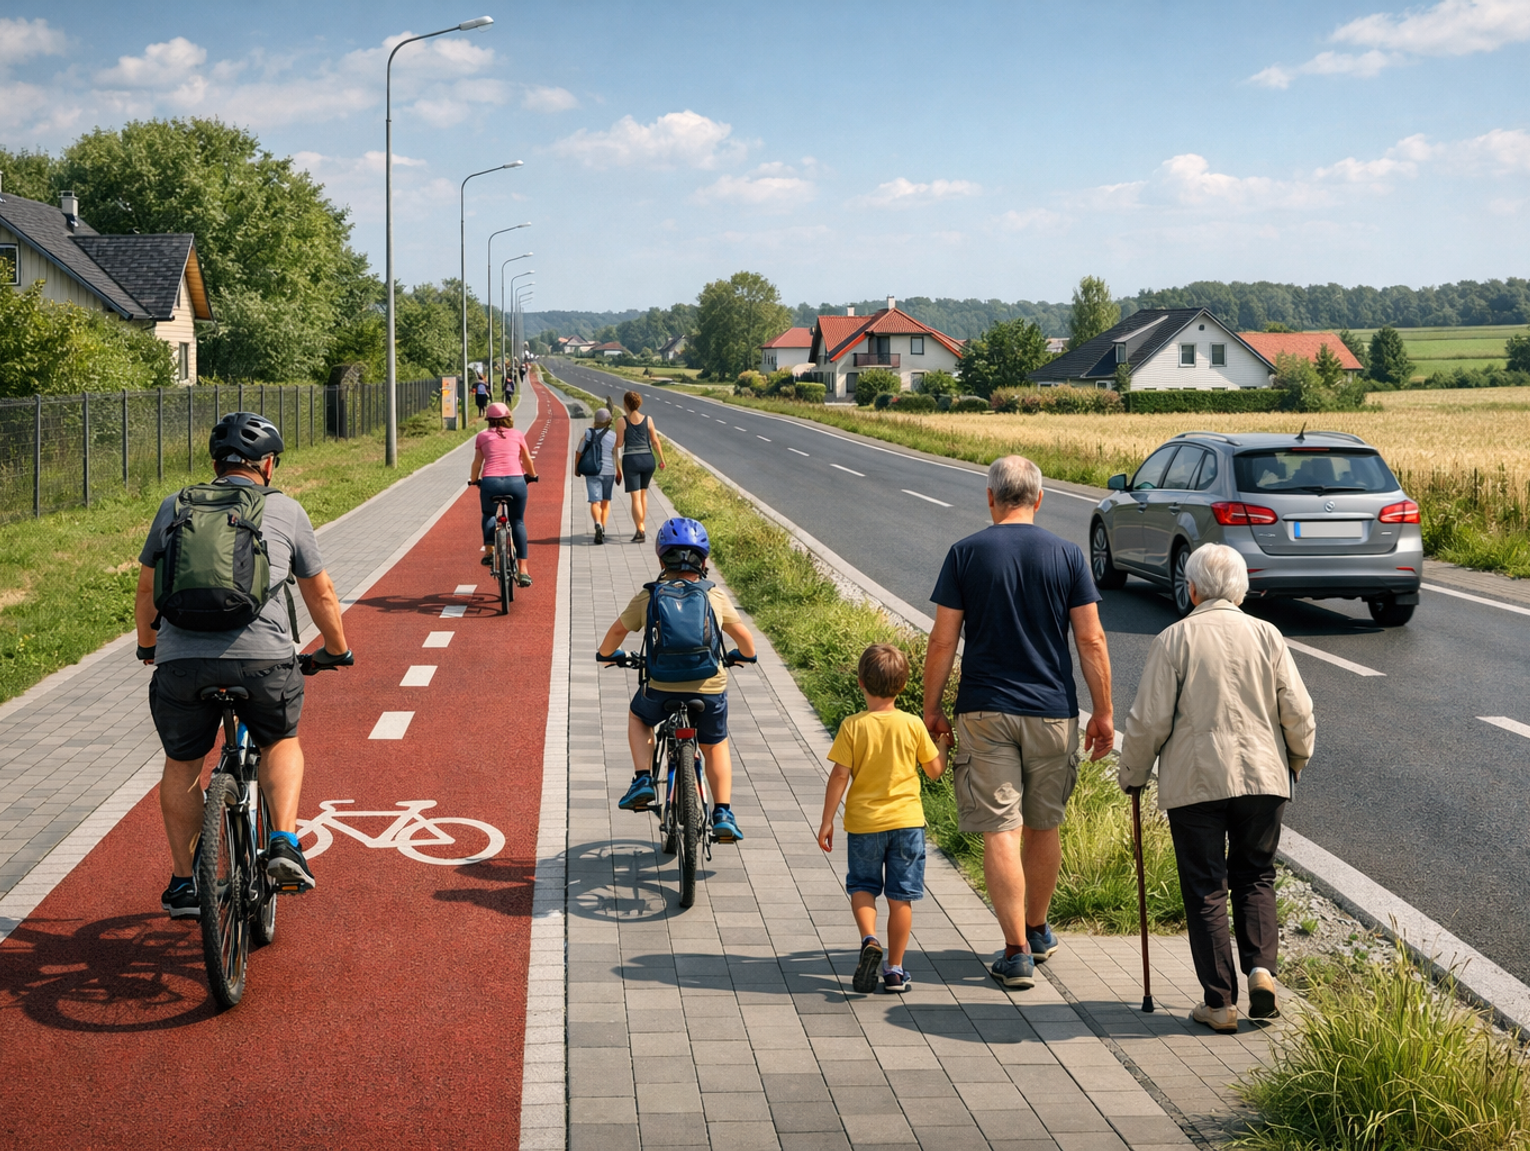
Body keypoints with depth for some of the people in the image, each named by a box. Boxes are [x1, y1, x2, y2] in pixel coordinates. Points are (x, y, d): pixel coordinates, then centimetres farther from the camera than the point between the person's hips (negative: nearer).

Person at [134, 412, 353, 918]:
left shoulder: (175, 507, 17)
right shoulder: (286, 510, 13)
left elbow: (146, 592, 25)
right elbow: (321, 595, 20)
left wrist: (148, 647, 42)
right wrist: (336, 650, 37)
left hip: (181, 661, 1)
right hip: (264, 658, -1)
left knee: (182, 764, 22)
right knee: (281, 743, 25)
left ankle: (183, 882, 25)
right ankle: (284, 843, 7)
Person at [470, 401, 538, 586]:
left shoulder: (483, 436, 16)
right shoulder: (517, 434, 18)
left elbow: (477, 463, 14)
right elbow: (527, 461, 25)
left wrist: (473, 480, 33)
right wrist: (531, 476, 45)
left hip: (490, 482, 0)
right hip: (516, 481, 0)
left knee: (488, 515, 29)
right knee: (518, 522, 15)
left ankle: (489, 551, 7)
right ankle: (523, 571, 7)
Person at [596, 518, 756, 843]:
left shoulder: (647, 597, 3)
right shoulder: (716, 597, 6)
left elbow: (617, 631, 11)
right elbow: (743, 636, 17)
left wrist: (607, 654, 32)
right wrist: (745, 656, 39)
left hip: (661, 688, -1)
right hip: (709, 691, 1)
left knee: (638, 716, 33)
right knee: (715, 747, 26)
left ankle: (643, 780, 17)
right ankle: (723, 815, 16)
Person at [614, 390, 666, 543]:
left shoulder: (622, 421, -6)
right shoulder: (648, 419, 0)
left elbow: (619, 443, -3)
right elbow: (655, 441, 2)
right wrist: (661, 460, 12)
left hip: (631, 461, -3)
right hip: (648, 459, 3)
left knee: (635, 497, -3)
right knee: (643, 493, 22)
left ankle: (641, 532, -11)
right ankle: (642, 527, 27)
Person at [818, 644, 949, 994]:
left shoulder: (853, 726, -9)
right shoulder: (913, 725, -4)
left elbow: (839, 776, -10)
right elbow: (935, 770, 4)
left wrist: (827, 821, -4)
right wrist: (943, 744, 23)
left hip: (863, 822, -1)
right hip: (906, 820, 1)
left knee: (862, 885, 16)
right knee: (901, 896, 8)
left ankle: (869, 938, -11)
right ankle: (895, 969, 12)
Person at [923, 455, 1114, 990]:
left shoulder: (965, 554, -3)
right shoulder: (1067, 555, 0)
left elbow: (942, 640, -4)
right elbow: (1091, 640, -1)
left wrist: (931, 707, 6)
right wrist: (1103, 712, 7)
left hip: (984, 712, -2)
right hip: (1052, 711, 2)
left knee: (999, 831, 0)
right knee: (1043, 826, 17)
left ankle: (1017, 952, -3)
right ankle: (1037, 931, 33)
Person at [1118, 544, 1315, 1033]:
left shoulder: (1173, 639, -5)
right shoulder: (1267, 635, 3)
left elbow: (1149, 720, -6)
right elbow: (1298, 713, 3)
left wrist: (1132, 774, 9)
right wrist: (1296, 760, 22)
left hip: (1195, 781, -2)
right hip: (1263, 777, 3)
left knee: (1205, 888, 5)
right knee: (1255, 877, 18)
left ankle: (1220, 1001, 5)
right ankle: (1260, 968, -1)